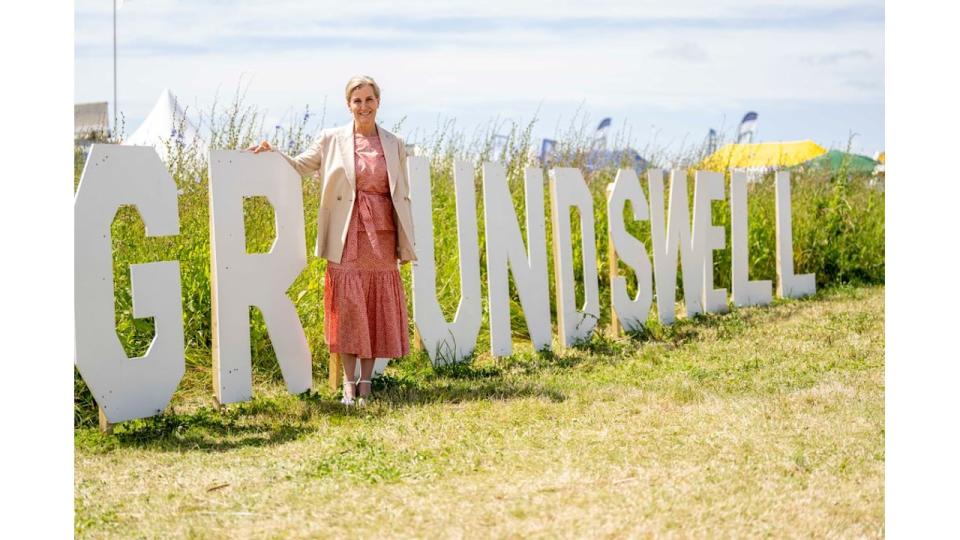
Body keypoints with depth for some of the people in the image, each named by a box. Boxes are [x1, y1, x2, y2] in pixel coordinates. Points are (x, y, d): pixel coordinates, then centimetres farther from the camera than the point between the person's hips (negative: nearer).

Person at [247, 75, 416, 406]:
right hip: (347, 238, -2)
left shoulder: (394, 145, 8)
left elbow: (402, 196, 10)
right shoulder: (332, 140, 4)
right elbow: (299, 166, 14)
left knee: (377, 308, 4)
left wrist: (406, 244, 5)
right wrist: (272, 153, -4)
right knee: (347, 307, -3)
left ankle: (366, 382, 11)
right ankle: (349, 383, 4)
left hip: (382, 238, 2)